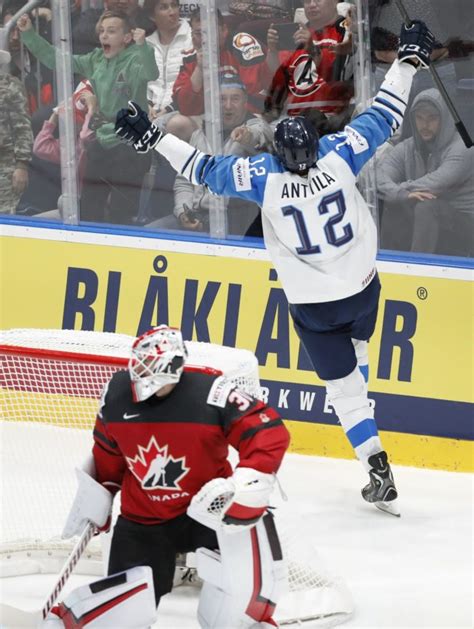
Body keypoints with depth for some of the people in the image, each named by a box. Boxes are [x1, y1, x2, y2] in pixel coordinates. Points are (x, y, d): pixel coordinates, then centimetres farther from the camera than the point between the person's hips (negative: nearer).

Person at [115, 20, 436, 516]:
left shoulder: (264, 179, -21)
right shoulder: (340, 156, -16)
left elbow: (207, 170, -16)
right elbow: (384, 118, -7)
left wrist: (152, 138, -10)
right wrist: (409, 60, 3)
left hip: (315, 306, -3)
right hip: (363, 286, 3)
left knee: (344, 386, 7)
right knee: (354, 350, 32)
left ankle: (381, 476, 0)